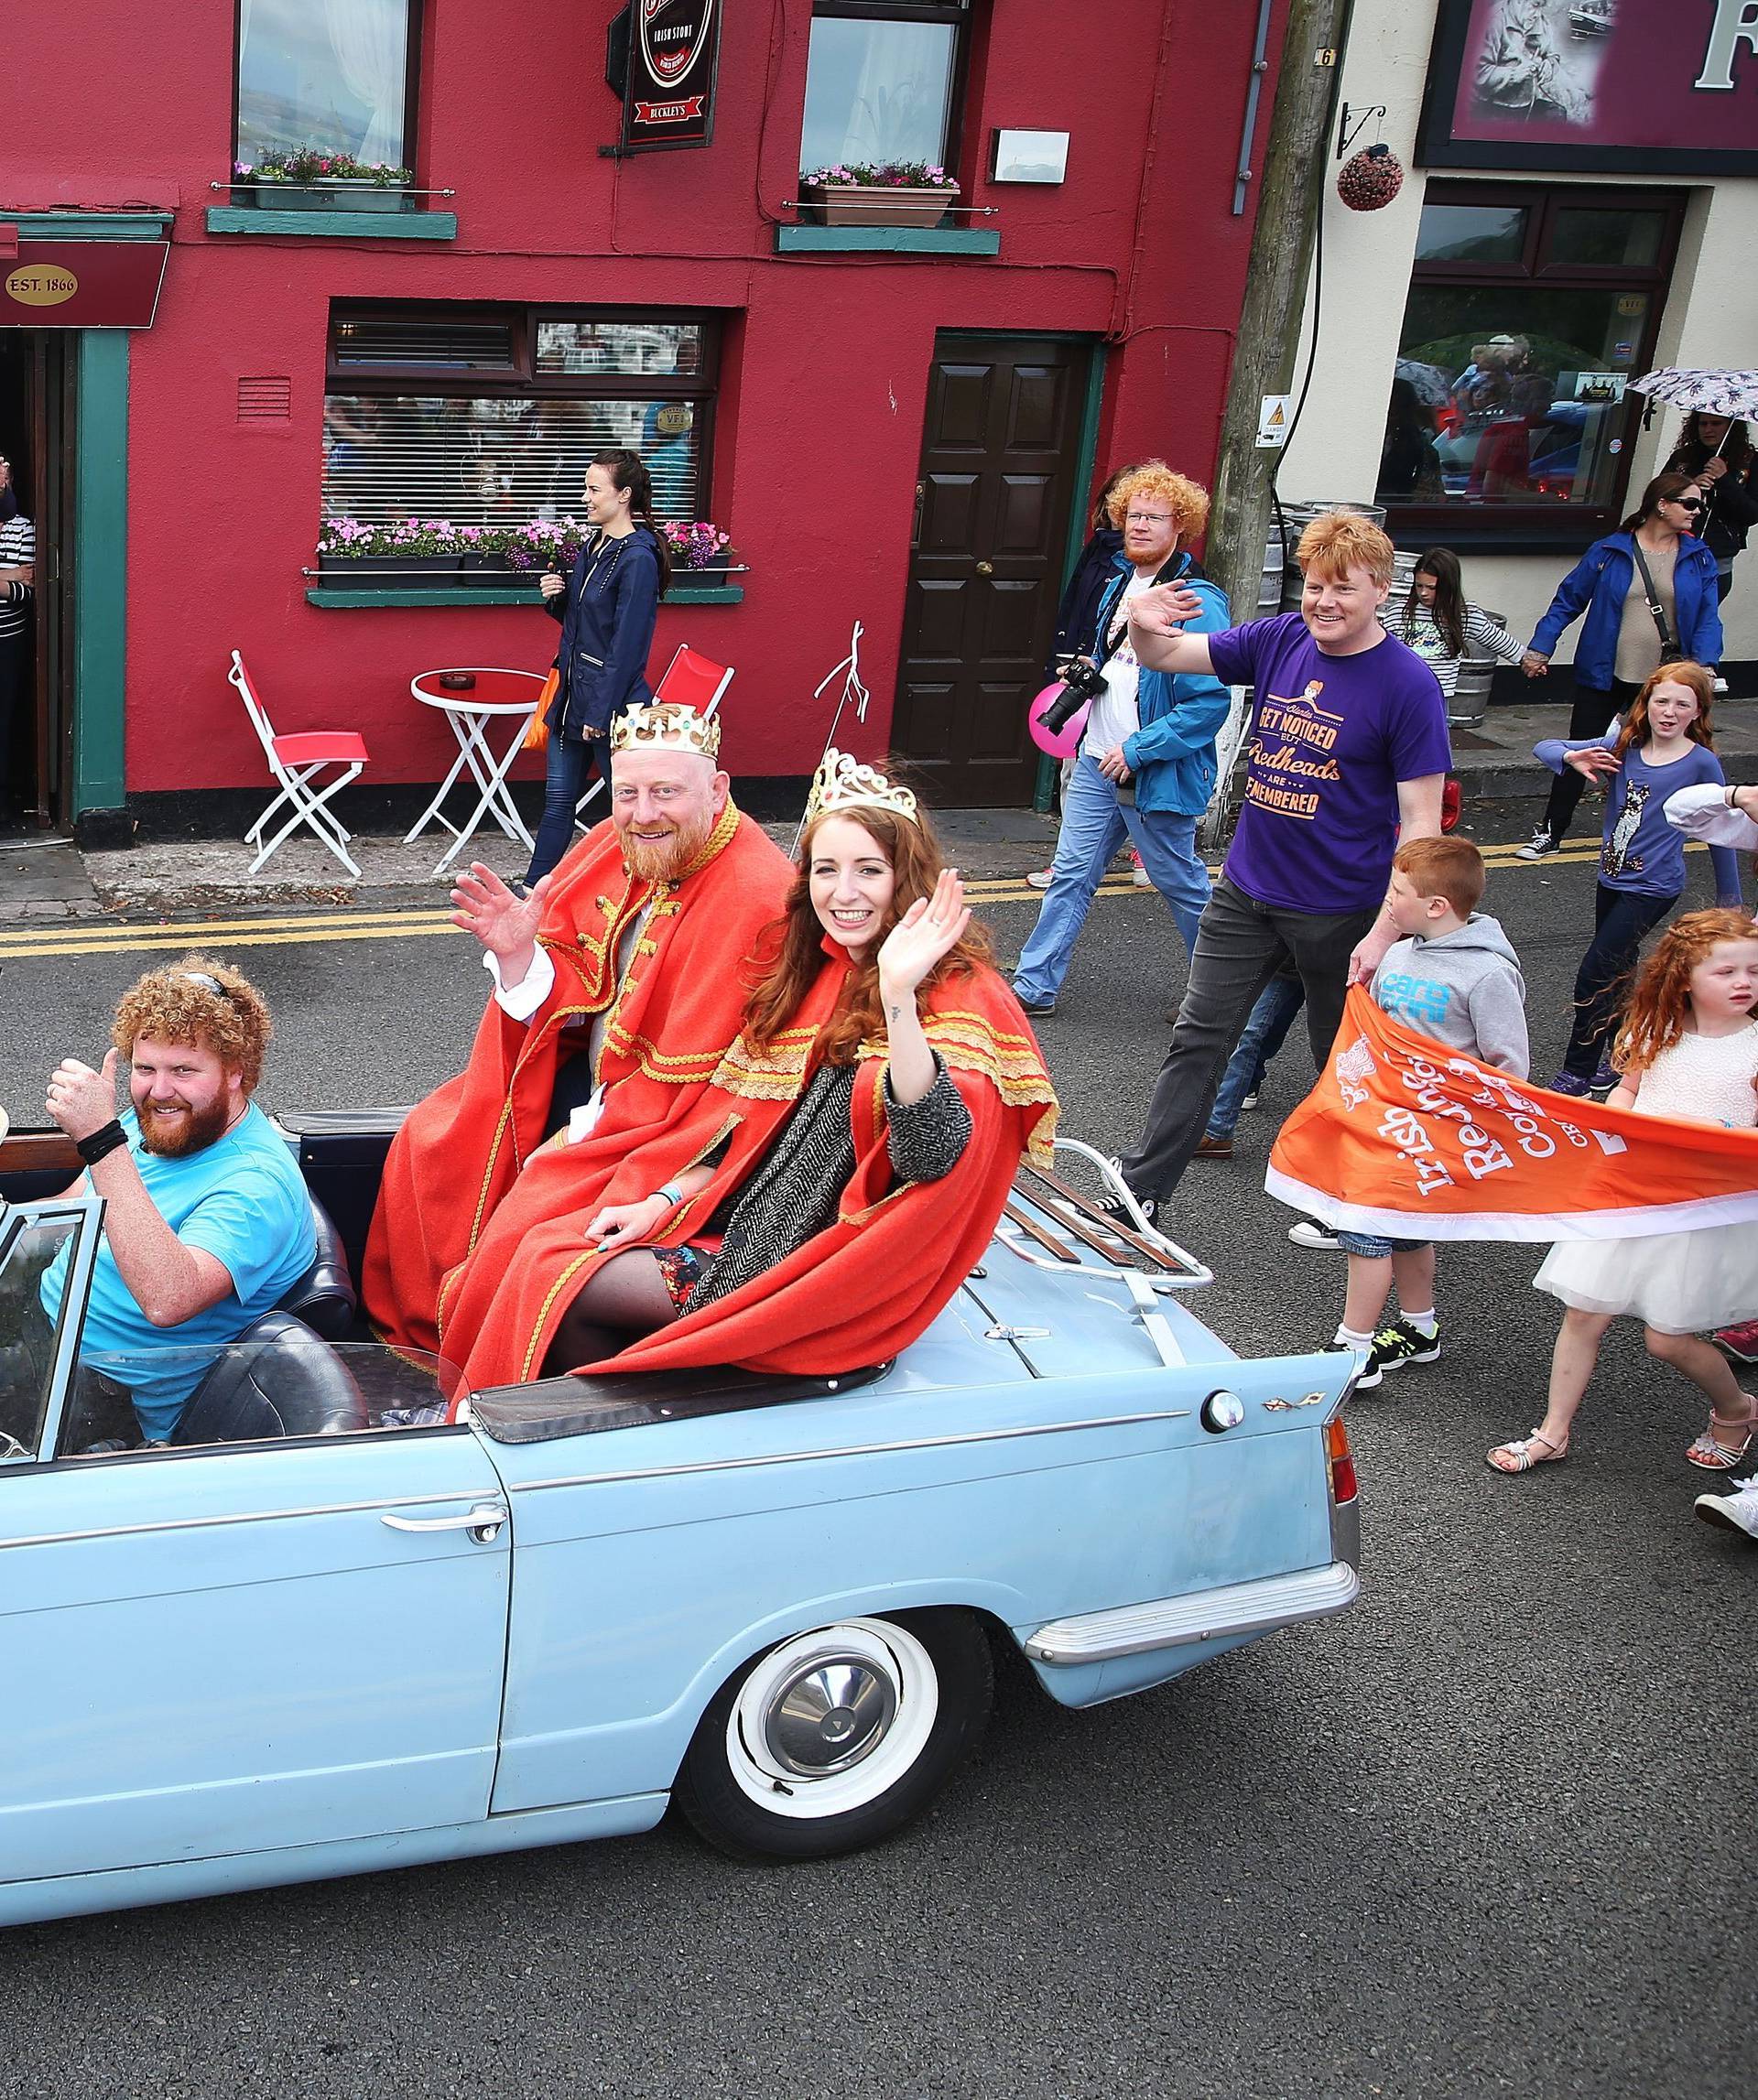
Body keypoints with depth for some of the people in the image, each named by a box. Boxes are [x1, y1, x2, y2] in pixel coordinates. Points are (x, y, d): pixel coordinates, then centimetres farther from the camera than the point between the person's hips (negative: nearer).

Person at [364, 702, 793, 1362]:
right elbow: (565, 999, 1)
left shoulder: (754, 898, -27)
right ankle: (422, 1337, 26)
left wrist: (582, 1137, -18)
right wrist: (519, 954, -20)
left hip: (669, 1127, -8)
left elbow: (690, 1080, -25)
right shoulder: (612, 846, -5)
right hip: (583, 1071, 8)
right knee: (432, 1144, 6)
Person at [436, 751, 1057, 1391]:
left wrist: (899, 995, -41)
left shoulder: (958, 997, -15)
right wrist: (662, 1201, 3)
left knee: (558, 1283, -11)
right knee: (534, 1242, -3)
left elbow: (931, 1157, -32)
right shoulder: (806, 968, 10)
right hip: (746, 1225, 8)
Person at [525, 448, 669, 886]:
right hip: (573, 693, 9)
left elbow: (628, 644, -19)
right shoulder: (591, 547, 10)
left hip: (612, 700, -9)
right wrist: (556, 598, -1)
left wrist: (601, 712, -19)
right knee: (558, 799, 13)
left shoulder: (638, 558, -17)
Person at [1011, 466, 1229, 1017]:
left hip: (1155, 774, -7)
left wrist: (1138, 750, -21)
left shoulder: (1196, 602, -17)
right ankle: (1035, 986, 15)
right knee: (1071, 874, 9)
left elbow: (1210, 702, -22)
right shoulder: (1118, 588, 10)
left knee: (1182, 885, 8)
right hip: (1098, 764, 7)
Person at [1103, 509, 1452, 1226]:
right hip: (1247, 889, 5)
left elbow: (1421, 823, -17)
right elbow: (1167, 656, 0)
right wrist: (1145, 628, -26)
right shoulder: (1280, 640, -3)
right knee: (1197, 1039, 8)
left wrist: (1385, 933, -24)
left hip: (1340, 910, -4)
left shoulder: (1408, 684, -17)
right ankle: (1141, 1189, 18)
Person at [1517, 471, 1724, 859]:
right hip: (1605, 676, -2)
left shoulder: (1699, 559, 4)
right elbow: (1568, 601, 1)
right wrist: (1540, 649, -6)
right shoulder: (1609, 551, -3)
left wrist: (1705, 664, -15)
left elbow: (1707, 620, 1)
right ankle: (1551, 833, 13)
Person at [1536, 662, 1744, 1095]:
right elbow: (1544, 747, 1)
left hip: (1653, 888, -5)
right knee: (1618, 974, 19)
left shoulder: (1701, 762, -12)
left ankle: (1577, 1074, 3)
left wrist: (1730, 901, 3)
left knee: (1594, 978, -9)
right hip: (1612, 879, 6)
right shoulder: (1622, 746, -2)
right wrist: (1572, 757, -22)